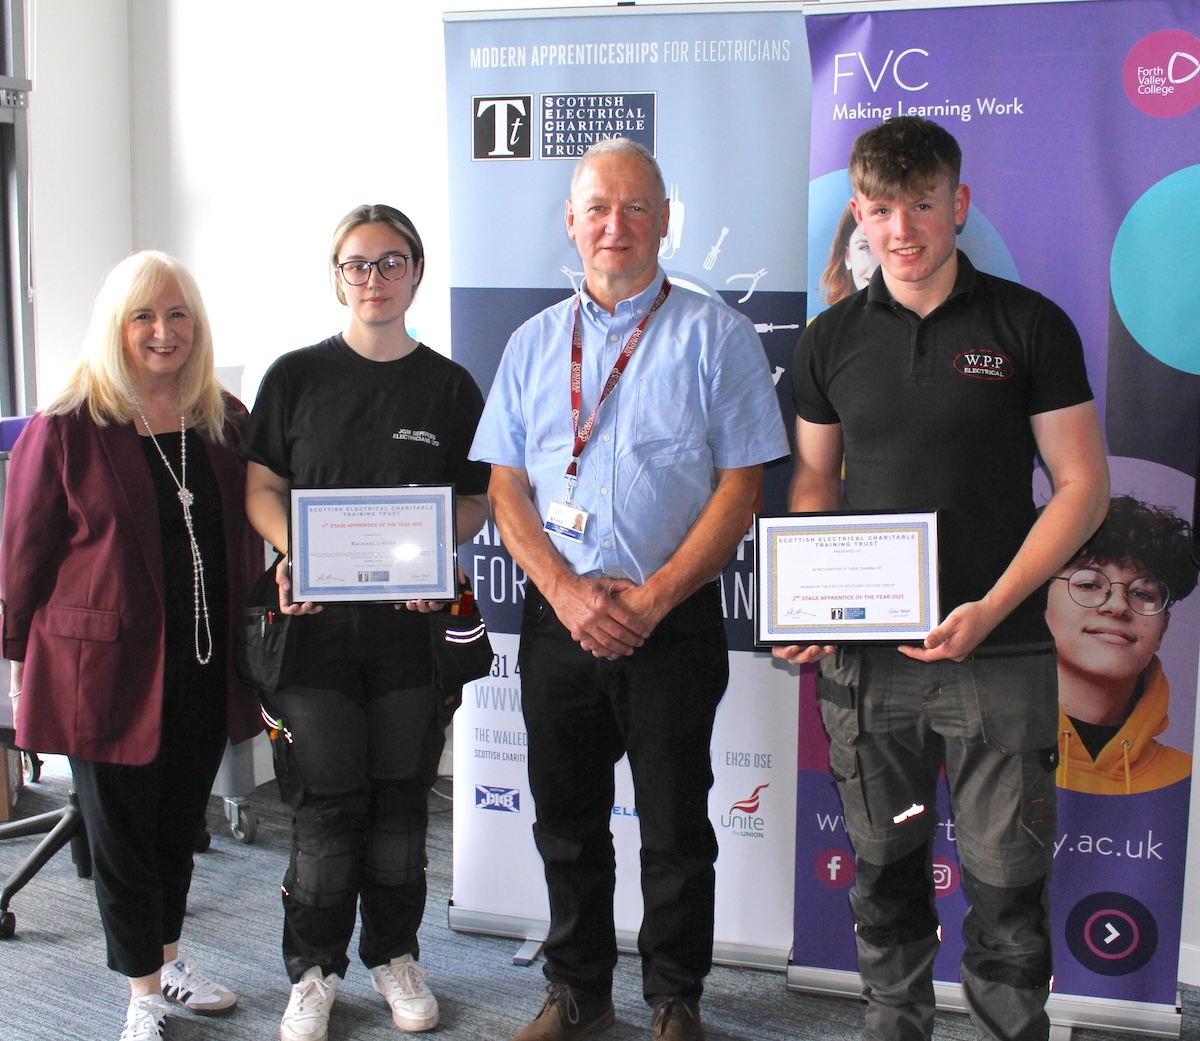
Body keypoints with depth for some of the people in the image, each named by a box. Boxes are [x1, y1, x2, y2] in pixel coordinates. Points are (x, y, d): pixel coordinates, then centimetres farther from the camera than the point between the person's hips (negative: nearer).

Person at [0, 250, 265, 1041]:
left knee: (181, 825, 18)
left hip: (204, 667, 4)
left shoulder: (226, 422, 5)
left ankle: (168, 955, 39)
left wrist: (248, 642, 11)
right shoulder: (64, 431, -8)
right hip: (107, 666, -4)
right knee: (123, 834, 8)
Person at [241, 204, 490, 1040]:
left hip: (413, 619, 1)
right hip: (317, 616, -1)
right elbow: (261, 488, 4)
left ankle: (396, 953, 28)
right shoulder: (297, 376, 5)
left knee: (401, 797, 9)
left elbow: (479, 501, 7)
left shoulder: (450, 385, 6)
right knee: (325, 800, 2)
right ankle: (316, 968, 20)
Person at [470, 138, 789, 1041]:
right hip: (559, 619, 4)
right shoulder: (535, 344, 11)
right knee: (567, 823, 14)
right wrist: (565, 589, -8)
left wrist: (650, 599, -13)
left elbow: (742, 485, -7)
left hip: (674, 623, -3)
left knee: (675, 829, 6)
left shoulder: (715, 336, -1)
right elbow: (505, 486, 7)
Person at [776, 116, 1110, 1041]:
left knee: (1007, 878, 3)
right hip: (864, 653, 3)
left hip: (999, 653, -2)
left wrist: (991, 608, -14)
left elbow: (1083, 486, -2)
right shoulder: (832, 340, 7)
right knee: (884, 865, 13)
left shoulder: (1030, 326, -1)